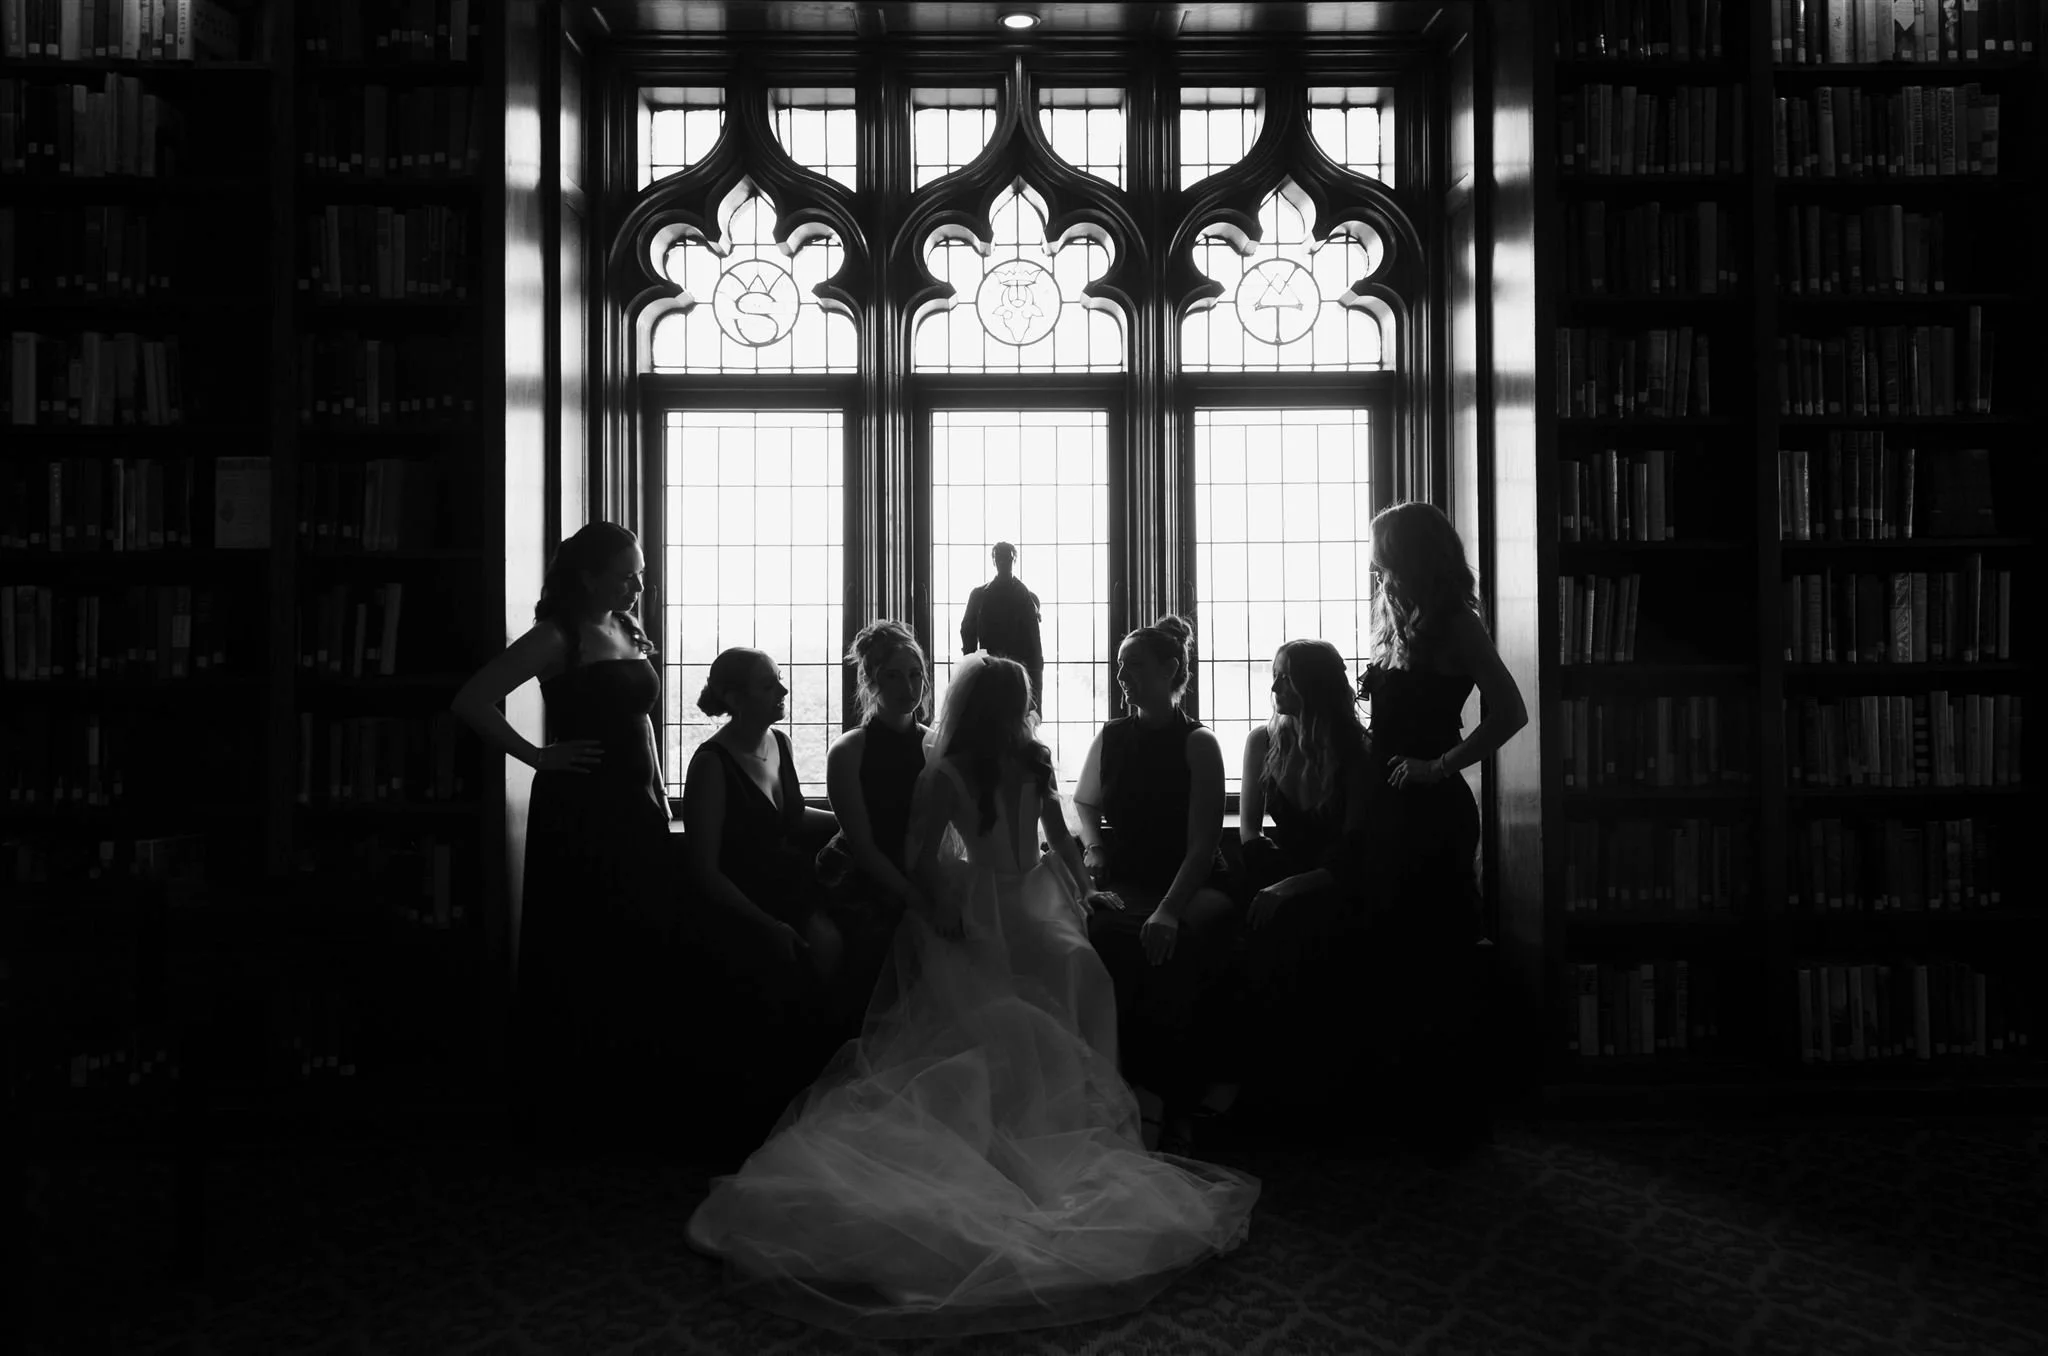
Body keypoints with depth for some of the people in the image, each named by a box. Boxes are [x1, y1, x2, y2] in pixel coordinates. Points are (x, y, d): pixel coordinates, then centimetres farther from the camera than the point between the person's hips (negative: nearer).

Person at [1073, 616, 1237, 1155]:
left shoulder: (1198, 744, -4)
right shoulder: (1111, 737, 10)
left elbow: (1202, 845, -12)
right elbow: (1085, 801, 30)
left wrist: (1168, 910, -27)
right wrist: (1093, 846, 7)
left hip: (1191, 887, -3)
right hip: (1125, 884, 3)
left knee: (1171, 947, -36)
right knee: (1086, 932, -31)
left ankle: (1176, 1112, -24)